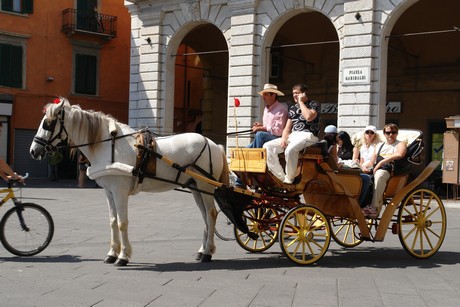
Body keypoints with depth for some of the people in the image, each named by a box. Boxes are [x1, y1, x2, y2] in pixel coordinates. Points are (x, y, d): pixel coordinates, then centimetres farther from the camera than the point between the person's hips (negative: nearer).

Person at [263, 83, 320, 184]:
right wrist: (283, 139, -4)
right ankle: (281, 178, -14)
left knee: (290, 149, -39)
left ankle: (289, 180, -23)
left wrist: (301, 102, -7)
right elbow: (287, 128, 18)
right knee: (268, 146, -11)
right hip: (293, 136, 7)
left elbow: (309, 117, -21)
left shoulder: (314, 105, 2)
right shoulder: (293, 108, 21)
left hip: (308, 135, -7)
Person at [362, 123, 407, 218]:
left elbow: (400, 154, -12)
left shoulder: (400, 144, 13)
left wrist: (381, 162, -16)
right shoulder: (379, 145, 31)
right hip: (375, 170, 5)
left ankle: (374, 208, -43)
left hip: (390, 171, -5)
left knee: (379, 174, -40)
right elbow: (372, 162, 26)